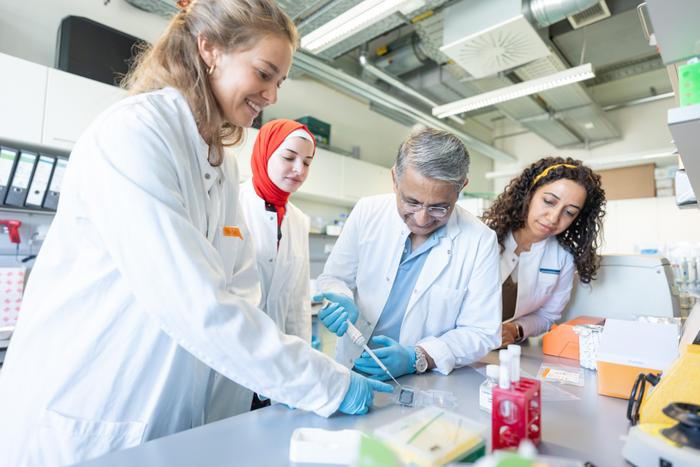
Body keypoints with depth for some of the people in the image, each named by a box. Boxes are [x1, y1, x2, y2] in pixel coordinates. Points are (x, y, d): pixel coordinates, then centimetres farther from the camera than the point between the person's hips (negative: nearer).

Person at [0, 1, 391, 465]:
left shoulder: (224, 169, 5)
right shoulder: (131, 131, -20)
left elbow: (238, 290, 1)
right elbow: (195, 306, -29)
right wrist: (329, 384, -22)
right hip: (78, 423, -7)